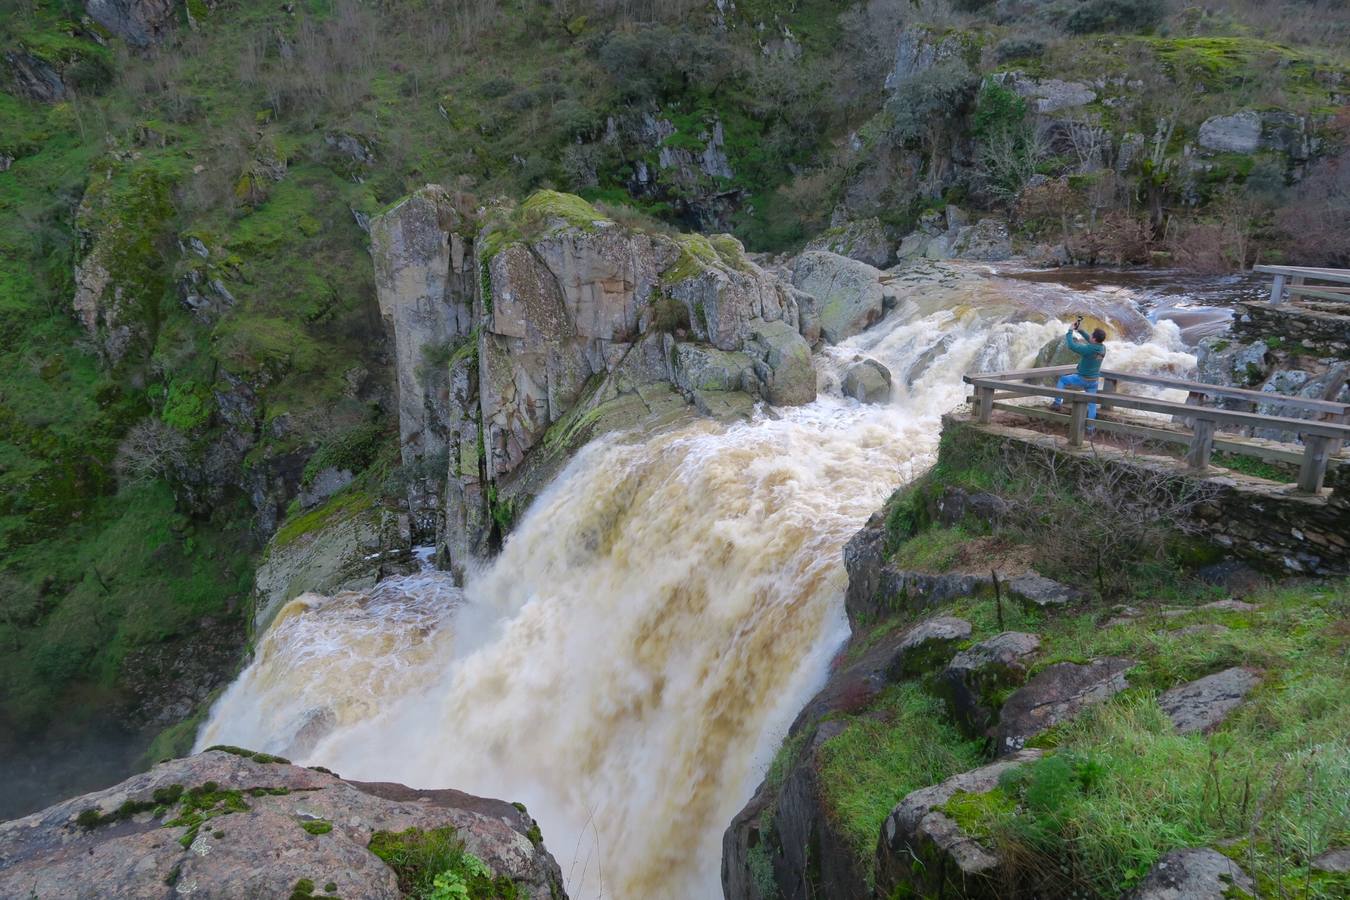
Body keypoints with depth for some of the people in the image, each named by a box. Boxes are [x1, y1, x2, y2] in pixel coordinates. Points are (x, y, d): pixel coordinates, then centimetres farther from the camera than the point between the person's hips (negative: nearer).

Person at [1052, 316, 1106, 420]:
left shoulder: (1089, 349, -28)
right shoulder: (1103, 348, -6)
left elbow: (1071, 345, -22)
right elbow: (1091, 342, 13)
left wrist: (1070, 330, -11)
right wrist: (1080, 330, 11)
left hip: (1082, 379, -6)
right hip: (1094, 381, 6)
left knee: (1062, 379, 19)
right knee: (1092, 403, 13)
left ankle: (1058, 403, 20)